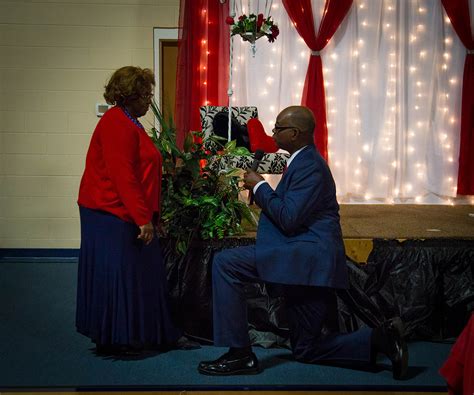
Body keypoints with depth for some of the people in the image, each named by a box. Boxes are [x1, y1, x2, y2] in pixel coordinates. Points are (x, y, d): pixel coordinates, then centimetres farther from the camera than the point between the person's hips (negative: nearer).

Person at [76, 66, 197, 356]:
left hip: (127, 214, 10)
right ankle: (114, 341, 8)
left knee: (144, 272, 12)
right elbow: (123, 177, -23)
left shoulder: (128, 123, 17)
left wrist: (149, 216, 19)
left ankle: (154, 334, 20)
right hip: (113, 214, -10)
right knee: (117, 274, -2)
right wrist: (143, 219, -22)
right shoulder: (117, 125, -17)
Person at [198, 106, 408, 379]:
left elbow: (289, 219, -21)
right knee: (306, 351, 16)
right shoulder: (306, 161, 20)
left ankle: (240, 353, -13)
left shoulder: (309, 165, -13)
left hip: (307, 256, -11)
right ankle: (381, 338, 8)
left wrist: (260, 187, -9)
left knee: (224, 264, -16)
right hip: (309, 264, 11)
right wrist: (262, 193, 12)